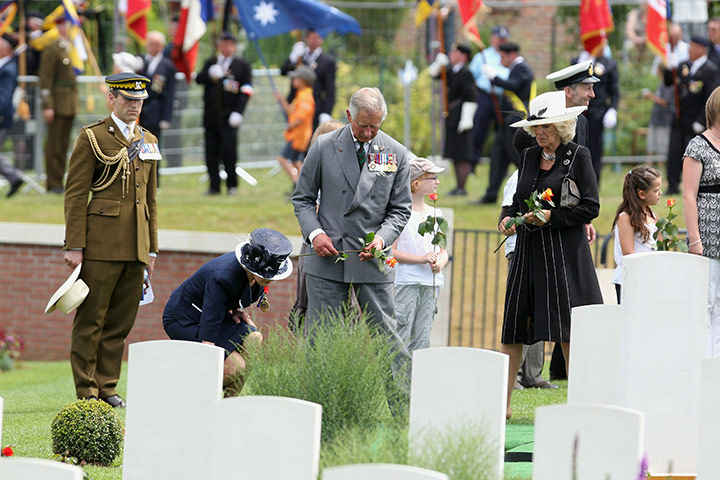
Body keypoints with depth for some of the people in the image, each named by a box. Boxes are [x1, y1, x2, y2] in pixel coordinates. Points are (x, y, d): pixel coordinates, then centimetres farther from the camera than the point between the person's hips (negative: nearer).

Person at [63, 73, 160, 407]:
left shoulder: (148, 141, 17)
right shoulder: (92, 138, 0)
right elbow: (75, 195, -4)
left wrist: (151, 249, 17)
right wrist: (74, 246, -11)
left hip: (135, 249, 5)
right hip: (101, 245, -5)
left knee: (121, 321, 7)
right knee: (90, 320, -2)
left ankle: (107, 387, 14)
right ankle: (86, 392, 2)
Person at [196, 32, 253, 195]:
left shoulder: (242, 66, 7)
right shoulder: (210, 63, 17)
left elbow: (245, 92, 0)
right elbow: (199, 79, 3)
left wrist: (238, 112, -12)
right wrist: (210, 74, -18)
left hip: (229, 117, -3)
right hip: (211, 117, 3)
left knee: (228, 151, -10)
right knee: (211, 152, 0)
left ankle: (232, 185, 3)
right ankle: (214, 186, 8)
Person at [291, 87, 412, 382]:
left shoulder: (396, 154, 5)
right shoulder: (324, 147, 2)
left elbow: (400, 209, 8)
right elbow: (302, 198, 8)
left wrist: (382, 238, -10)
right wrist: (314, 233, -10)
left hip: (373, 259, 0)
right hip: (328, 256, 0)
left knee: (385, 335, -1)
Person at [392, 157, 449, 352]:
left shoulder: (434, 213, 15)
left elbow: (443, 251, 19)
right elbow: (391, 251, -11)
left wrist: (440, 263, -4)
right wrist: (421, 259, -18)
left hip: (431, 284, 6)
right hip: (405, 283, -6)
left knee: (422, 340, 5)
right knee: (400, 338, -9)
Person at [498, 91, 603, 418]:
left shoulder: (578, 156, -3)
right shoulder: (529, 157, 14)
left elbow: (591, 207, -6)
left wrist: (551, 216, -14)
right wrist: (509, 218, 2)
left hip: (564, 252, -6)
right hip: (528, 251, 6)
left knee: (567, 330, -7)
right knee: (513, 329, 4)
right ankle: (502, 401, 7)